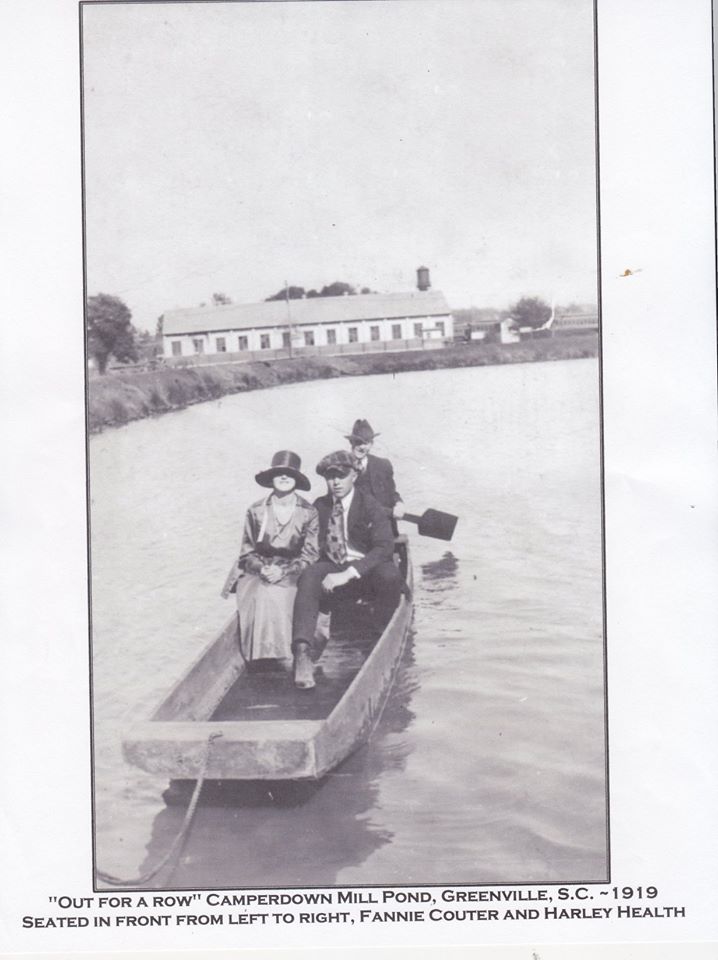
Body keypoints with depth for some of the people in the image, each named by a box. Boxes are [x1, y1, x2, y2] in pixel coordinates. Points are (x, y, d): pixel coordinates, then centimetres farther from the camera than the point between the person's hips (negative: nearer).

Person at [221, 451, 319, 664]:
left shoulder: (308, 513, 0)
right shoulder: (256, 511, 4)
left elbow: (309, 555, -1)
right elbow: (247, 550, 8)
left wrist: (284, 571, -17)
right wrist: (261, 568, -13)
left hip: (292, 573, -1)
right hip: (257, 571, 1)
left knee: (275, 597, -32)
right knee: (260, 597, -30)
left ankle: (279, 653, -17)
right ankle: (259, 656, -17)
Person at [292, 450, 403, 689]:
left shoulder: (371, 507, -8)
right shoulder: (319, 506, 7)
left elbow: (384, 548, -19)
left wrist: (348, 574, -30)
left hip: (365, 569, -2)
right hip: (331, 567, 2)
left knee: (390, 575, -35)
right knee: (309, 577, -30)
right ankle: (302, 653, -43)